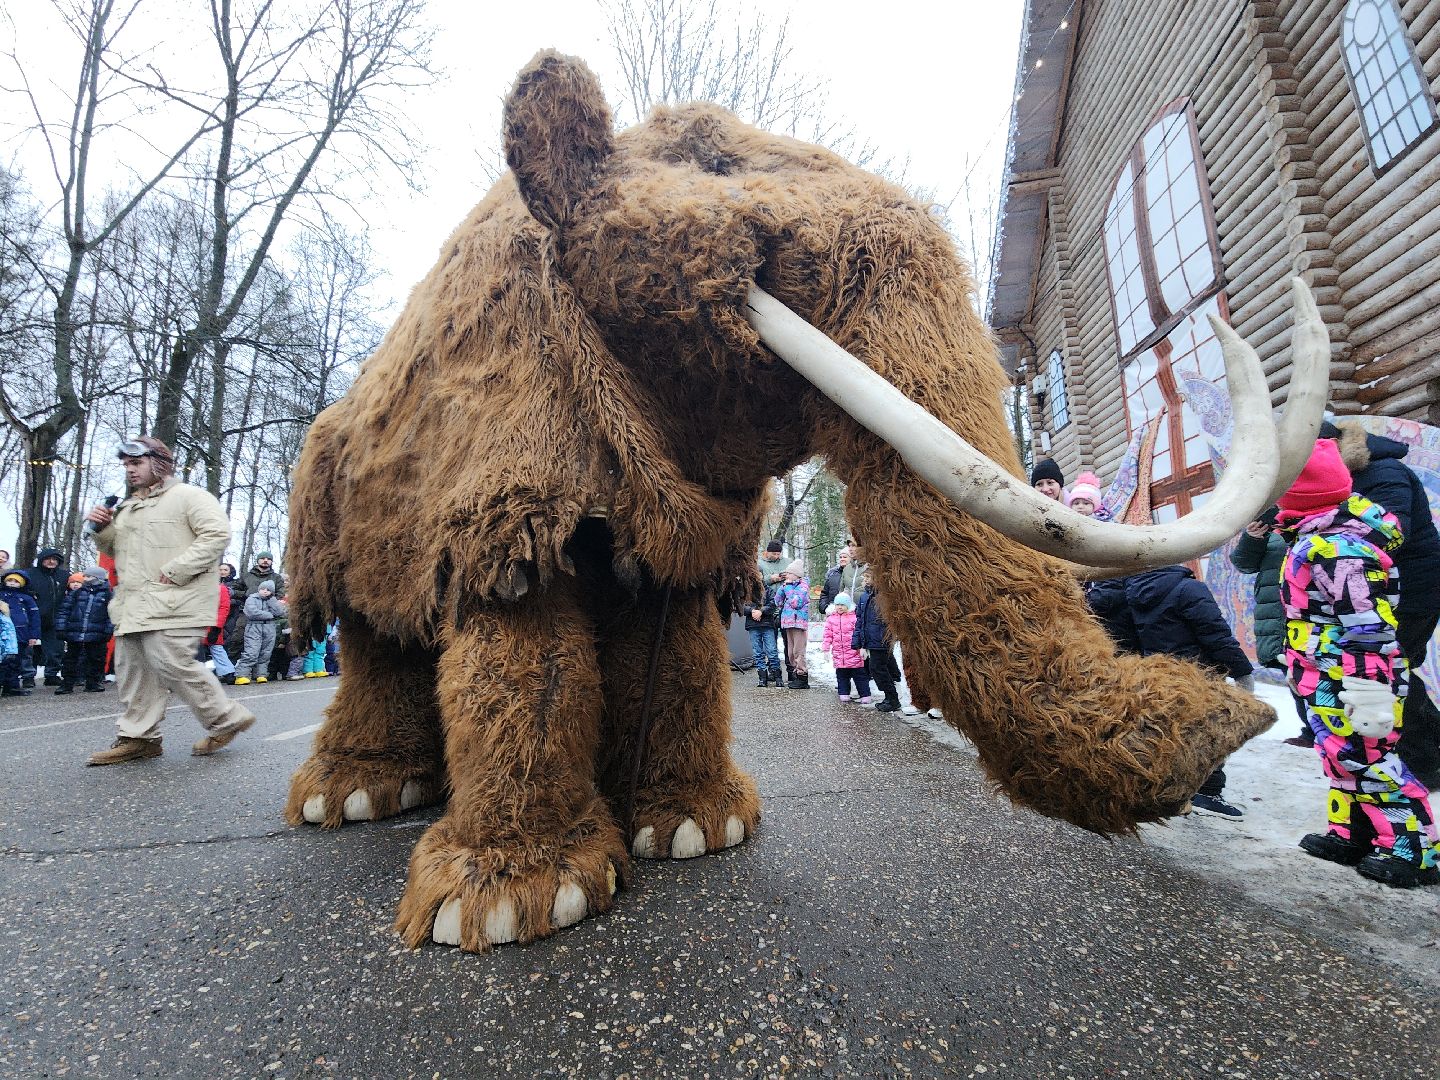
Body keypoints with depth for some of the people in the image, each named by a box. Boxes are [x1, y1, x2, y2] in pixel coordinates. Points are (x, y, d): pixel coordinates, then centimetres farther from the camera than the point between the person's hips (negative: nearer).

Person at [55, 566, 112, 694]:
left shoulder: (106, 594, 1)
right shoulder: (76, 593, 6)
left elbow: (112, 613, 0)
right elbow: (64, 610, 7)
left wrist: (108, 631, -5)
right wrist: (61, 628, 0)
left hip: (96, 635, -2)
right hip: (74, 634, 2)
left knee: (96, 659, 6)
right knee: (71, 658, 9)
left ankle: (93, 683, 17)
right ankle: (67, 684, 17)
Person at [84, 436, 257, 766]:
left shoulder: (188, 496, -4)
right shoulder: (127, 507, 24)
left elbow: (218, 533, -17)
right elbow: (114, 549, 32)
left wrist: (175, 571, -19)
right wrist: (102, 529, 9)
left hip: (171, 601, -9)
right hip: (132, 604, 9)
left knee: (172, 664, -13)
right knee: (132, 669, 9)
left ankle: (227, 719, 1)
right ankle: (137, 737, 17)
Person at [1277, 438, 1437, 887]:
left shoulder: (1336, 548, -24)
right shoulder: (1321, 534, 6)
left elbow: (1369, 629, -25)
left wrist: (1371, 688, -24)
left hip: (1348, 679, -10)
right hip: (1328, 679, 10)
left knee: (1365, 758, -1)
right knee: (1342, 754, 16)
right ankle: (1349, 835, 27)